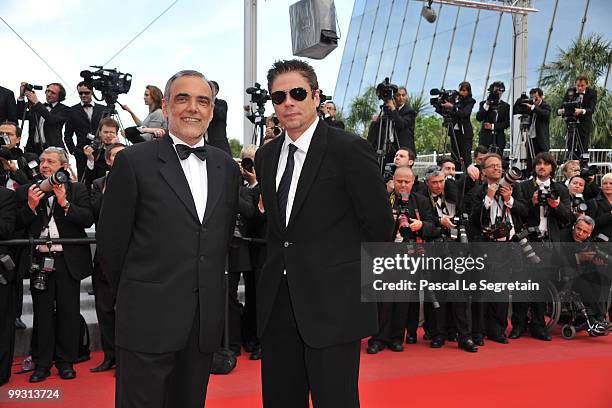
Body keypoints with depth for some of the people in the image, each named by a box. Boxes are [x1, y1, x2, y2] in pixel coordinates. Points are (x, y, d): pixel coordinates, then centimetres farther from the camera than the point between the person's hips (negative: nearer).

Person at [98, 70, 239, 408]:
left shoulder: (226, 167, 10)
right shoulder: (134, 161, -5)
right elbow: (111, 241, -2)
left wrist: (209, 291, 12)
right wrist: (134, 298, 6)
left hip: (206, 321, 5)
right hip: (149, 320, -4)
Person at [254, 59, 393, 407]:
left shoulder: (350, 149, -10)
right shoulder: (266, 156, 10)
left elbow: (380, 223, -7)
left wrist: (357, 279, 2)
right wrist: (280, 265, 11)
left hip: (333, 303, -6)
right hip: (278, 300, 6)